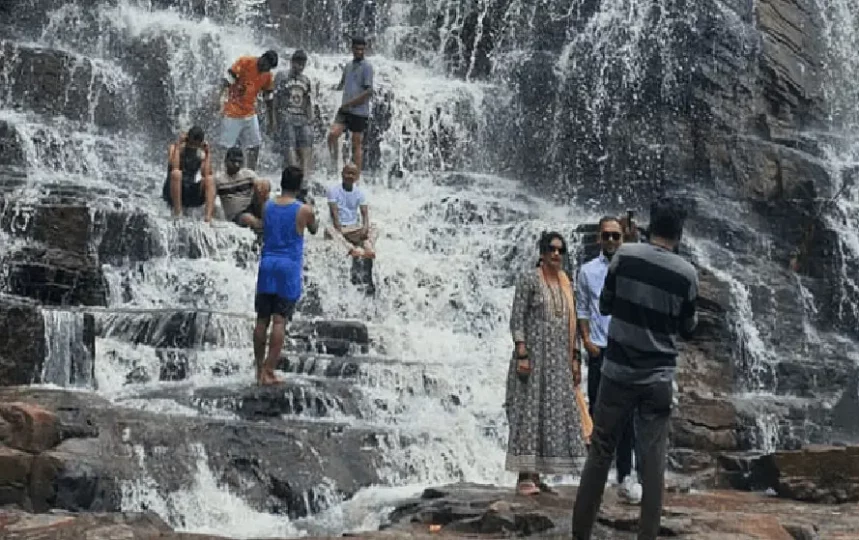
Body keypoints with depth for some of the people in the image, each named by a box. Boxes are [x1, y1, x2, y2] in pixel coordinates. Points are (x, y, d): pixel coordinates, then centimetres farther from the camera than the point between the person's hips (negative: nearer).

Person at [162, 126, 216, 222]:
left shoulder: (201, 154, 7)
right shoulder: (174, 148, 0)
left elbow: (206, 174, -10)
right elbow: (174, 167, -21)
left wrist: (207, 154, -11)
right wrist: (178, 145, -18)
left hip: (191, 194, 3)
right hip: (172, 194, -3)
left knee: (209, 180, -20)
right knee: (176, 173, -31)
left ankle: (208, 216, -38)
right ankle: (177, 213, -36)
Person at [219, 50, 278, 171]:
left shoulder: (268, 76, 3)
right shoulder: (244, 63, -15)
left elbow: (269, 100, 13)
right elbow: (227, 83, -14)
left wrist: (270, 121, 16)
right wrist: (221, 102, -17)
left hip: (250, 114, 6)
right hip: (233, 113, -6)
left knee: (255, 145, 5)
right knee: (227, 147, -5)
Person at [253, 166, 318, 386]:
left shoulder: (267, 207, 5)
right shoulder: (304, 210, -5)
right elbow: (313, 230, 15)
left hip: (267, 265, 4)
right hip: (289, 268, -4)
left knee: (262, 320, 9)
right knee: (280, 321, -4)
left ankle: (260, 370, 12)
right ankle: (269, 371, -8)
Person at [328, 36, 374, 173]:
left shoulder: (366, 67, -6)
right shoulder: (348, 66, 14)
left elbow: (369, 92, -12)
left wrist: (349, 103, -12)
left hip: (359, 112, -5)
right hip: (344, 110, 5)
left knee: (356, 145, 0)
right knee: (333, 134, -15)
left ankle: (357, 176, 7)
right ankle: (333, 163, 0)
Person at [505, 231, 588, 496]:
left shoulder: (565, 283, 14)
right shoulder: (529, 279, -5)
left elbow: (570, 323, 16)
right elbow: (517, 319, -11)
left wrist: (575, 358, 11)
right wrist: (521, 354, -19)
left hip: (559, 360, 7)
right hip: (534, 354, -7)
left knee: (552, 415, 5)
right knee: (529, 413, -6)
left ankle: (536, 476, 11)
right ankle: (524, 477, -5)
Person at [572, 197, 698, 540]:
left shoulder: (625, 255, -5)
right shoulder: (687, 274, -3)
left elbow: (604, 306, 6)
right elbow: (687, 329, 9)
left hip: (618, 371, 0)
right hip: (658, 378, 0)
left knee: (600, 453, 8)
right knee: (653, 460, 4)